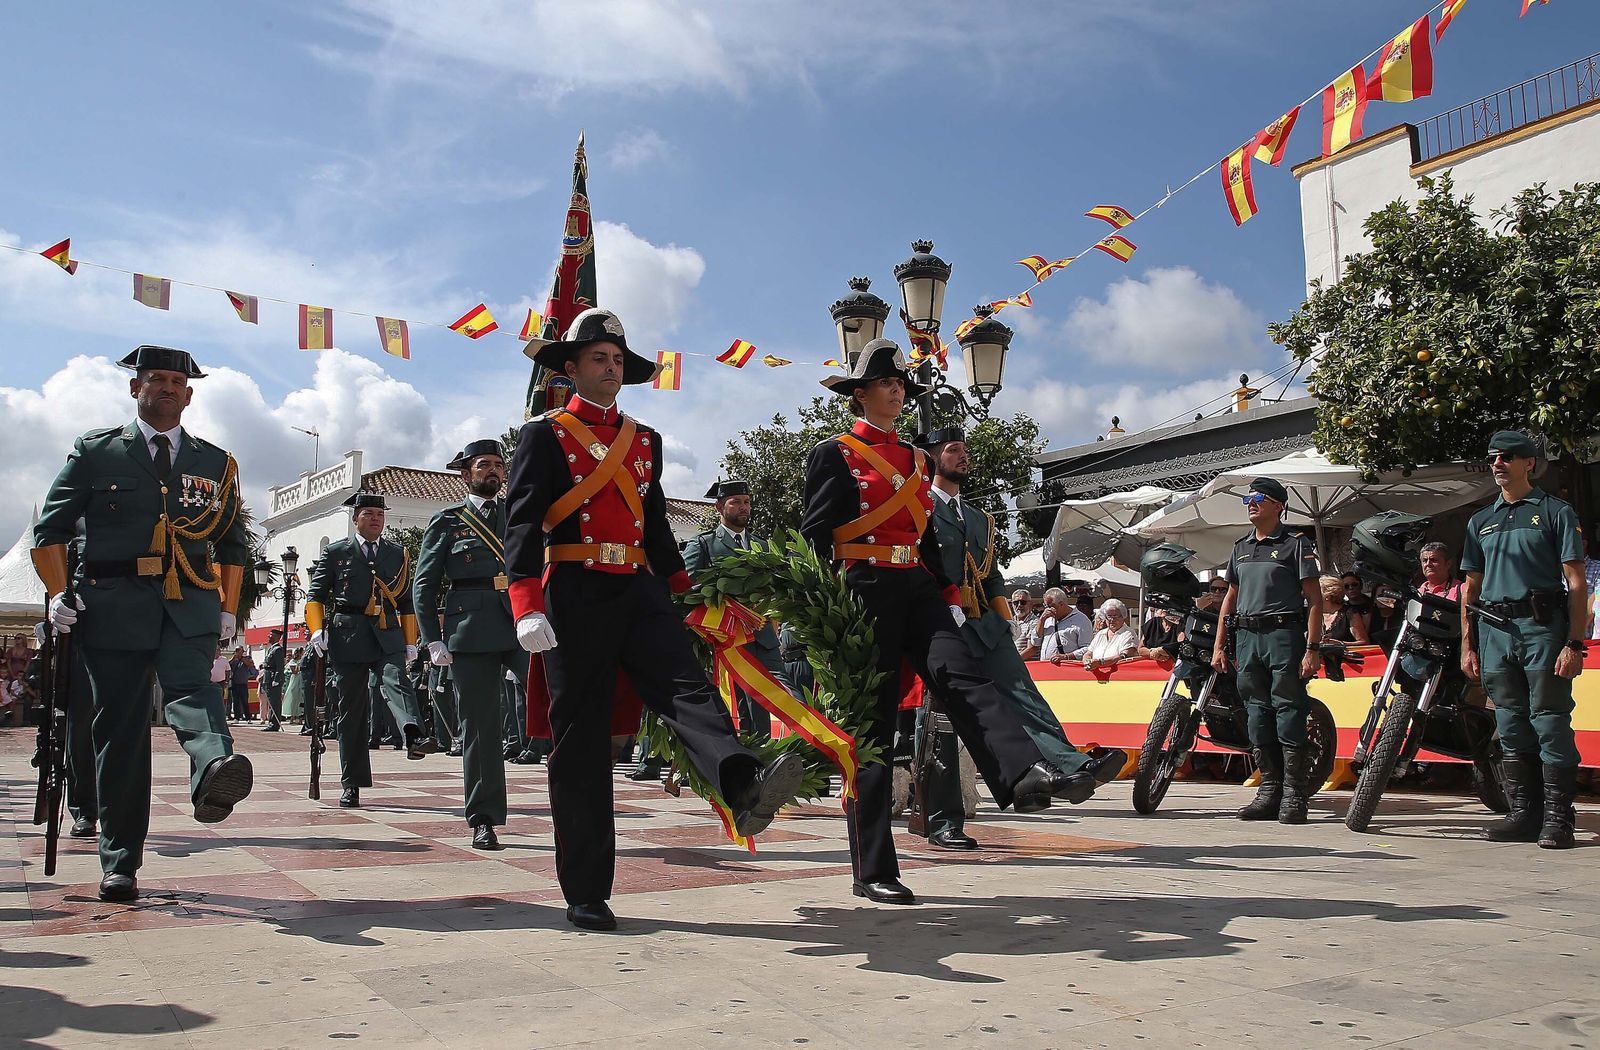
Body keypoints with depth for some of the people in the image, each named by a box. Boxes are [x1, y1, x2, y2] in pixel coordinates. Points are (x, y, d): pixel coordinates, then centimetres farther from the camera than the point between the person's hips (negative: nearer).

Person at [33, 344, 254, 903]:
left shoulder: (216, 463, 16)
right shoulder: (96, 452, 12)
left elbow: (233, 543, 22)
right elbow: (50, 530, 12)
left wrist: (227, 610, 13)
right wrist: (59, 594, -1)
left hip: (190, 605, 0)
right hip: (113, 603, 0)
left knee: (191, 686, -27)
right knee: (120, 730, 0)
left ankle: (215, 772, -58)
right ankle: (120, 863, 7)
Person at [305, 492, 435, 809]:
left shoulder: (398, 554, 18)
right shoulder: (336, 552, 12)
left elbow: (407, 602, 19)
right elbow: (316, 594, 9)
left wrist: (410, 642, 12)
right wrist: (316, 629, -5)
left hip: (387, 636, 1)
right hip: (347, 637, 0)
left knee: (395, 680, -27)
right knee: (351, 708, 1)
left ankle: (414, 738, -53)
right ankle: (352, 784, 7)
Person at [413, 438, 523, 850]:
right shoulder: (447, 522, 12)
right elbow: (424, 584, 9)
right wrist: (433, 640, -1)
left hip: (522, 623, 2)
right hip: (471, 630, -2)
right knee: (479, 727, 0)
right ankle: (483, 820, 9)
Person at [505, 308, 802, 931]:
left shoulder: (645, 441, 18)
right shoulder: (544, 435, 3)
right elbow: (522, 523, -6)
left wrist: (683, 595, 16)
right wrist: (528, 610, -19)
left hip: (639, 592, 4)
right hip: (574, 598, -4)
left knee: (687, 686, -22)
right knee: (581, 745, 0)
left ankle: (745, 789, -46)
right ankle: (586, 895, 7)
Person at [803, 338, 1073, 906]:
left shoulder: (915, 459, 21)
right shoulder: (835, 454, 2)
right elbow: (815, 536, -4)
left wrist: (950, 596, 13)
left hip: (918, 590, 6)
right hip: (866, 592, -5)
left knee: (963, 676, -21)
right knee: (872, 724, -4)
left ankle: (1026, 775, -45)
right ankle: (874, 872, 2)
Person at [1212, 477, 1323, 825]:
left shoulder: (1296, 544, 1)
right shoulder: (1241, 547, 19)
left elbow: (1314, 600, -4)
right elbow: (1230, 597, 22)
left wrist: (1312, 649, -13)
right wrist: (1219, 646, 15)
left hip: (1283, 634, -6)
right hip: (1247, 637, 6)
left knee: (1289, 712, -7)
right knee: (1258, 715, 6)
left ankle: (1295, 794, -4)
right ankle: (1269, 789, 13)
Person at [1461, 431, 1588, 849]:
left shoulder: (1555, 512, 3)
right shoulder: (1481, 521, 18)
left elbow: (1576, 583, -2)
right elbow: (1471, 587, 19)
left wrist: (1573, 643, -11)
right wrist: (1467, 645, 12)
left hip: (1543, 626, -5)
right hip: (1494, 630, 5)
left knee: (1550, 723, -6)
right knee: (1511, 726, 7)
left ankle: (1558, 817, 0)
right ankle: (1523, 813, 14)